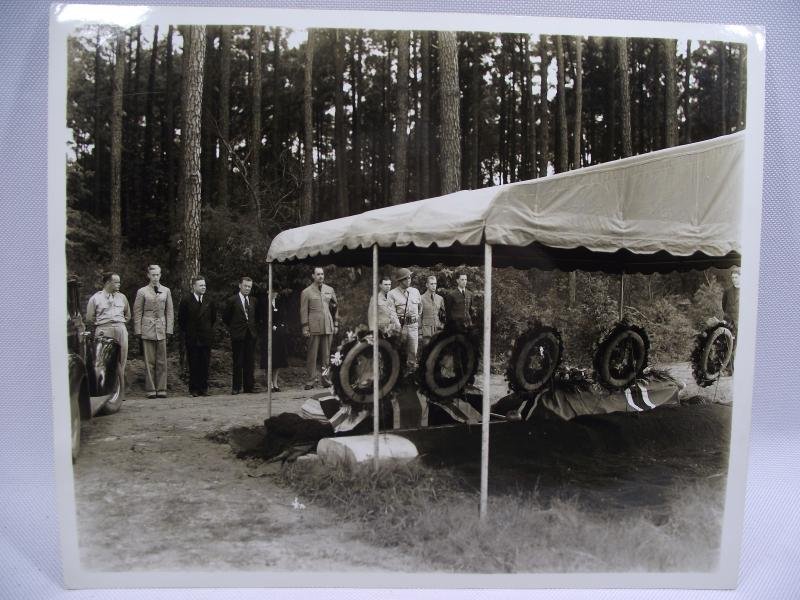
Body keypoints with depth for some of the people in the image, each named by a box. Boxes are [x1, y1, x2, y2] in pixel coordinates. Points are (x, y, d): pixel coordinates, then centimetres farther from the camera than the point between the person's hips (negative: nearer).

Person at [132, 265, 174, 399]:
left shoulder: (166, 291, 11)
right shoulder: (142, 291, 4)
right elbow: (137, 312, 4)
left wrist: (169, 329, 4)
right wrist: (138, 331, -2)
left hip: (161, 329, 2)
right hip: (147, 329, -2)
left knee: (162, 361, 2)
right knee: (149, 361, 0)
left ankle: (161, 389, 7)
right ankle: (151, 390, 6)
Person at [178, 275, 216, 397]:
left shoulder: (209, 301, 8)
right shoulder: (186, 300, -1)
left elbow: (213, 318, 18)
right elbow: (181, 319, 4)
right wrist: (186, 333, 4)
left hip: (206, 338, 3)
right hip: (192, 339, -2)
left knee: (205, 365, 3)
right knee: (193, 365, 1)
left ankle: (203, 388, 10)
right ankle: (194, 389, 8)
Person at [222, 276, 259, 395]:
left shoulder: (253, 300, 11)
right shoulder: (232, 300, -2)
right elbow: (225, 318, 5)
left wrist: (255, 329, 10)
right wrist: (231, 329, 3)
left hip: (251, 335, 4)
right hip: (238, 336, -4)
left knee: (250, 363, 6)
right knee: (238, 363, 1)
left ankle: (249, 386, 13)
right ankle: (236, 387, 8)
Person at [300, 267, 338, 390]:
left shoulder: (330, 290, 14)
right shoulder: (306, 292, 4)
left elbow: (335, 308, 17)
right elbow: (304, 311, 2)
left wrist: (336, 324, 13)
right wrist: (305, 327, -4)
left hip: (328, 327, 3)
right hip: (314, 327, -3)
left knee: (326, 354, 4)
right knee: (312, 354, -2)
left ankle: (324, 377, 11)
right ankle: (312, 378, 4)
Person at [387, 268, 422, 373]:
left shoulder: (415, 291, 11)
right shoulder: (392, 294, -3)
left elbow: (420, 306, 27)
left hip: (413, 326, 3)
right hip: (399, 326, -3)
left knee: (413, 352, 0)